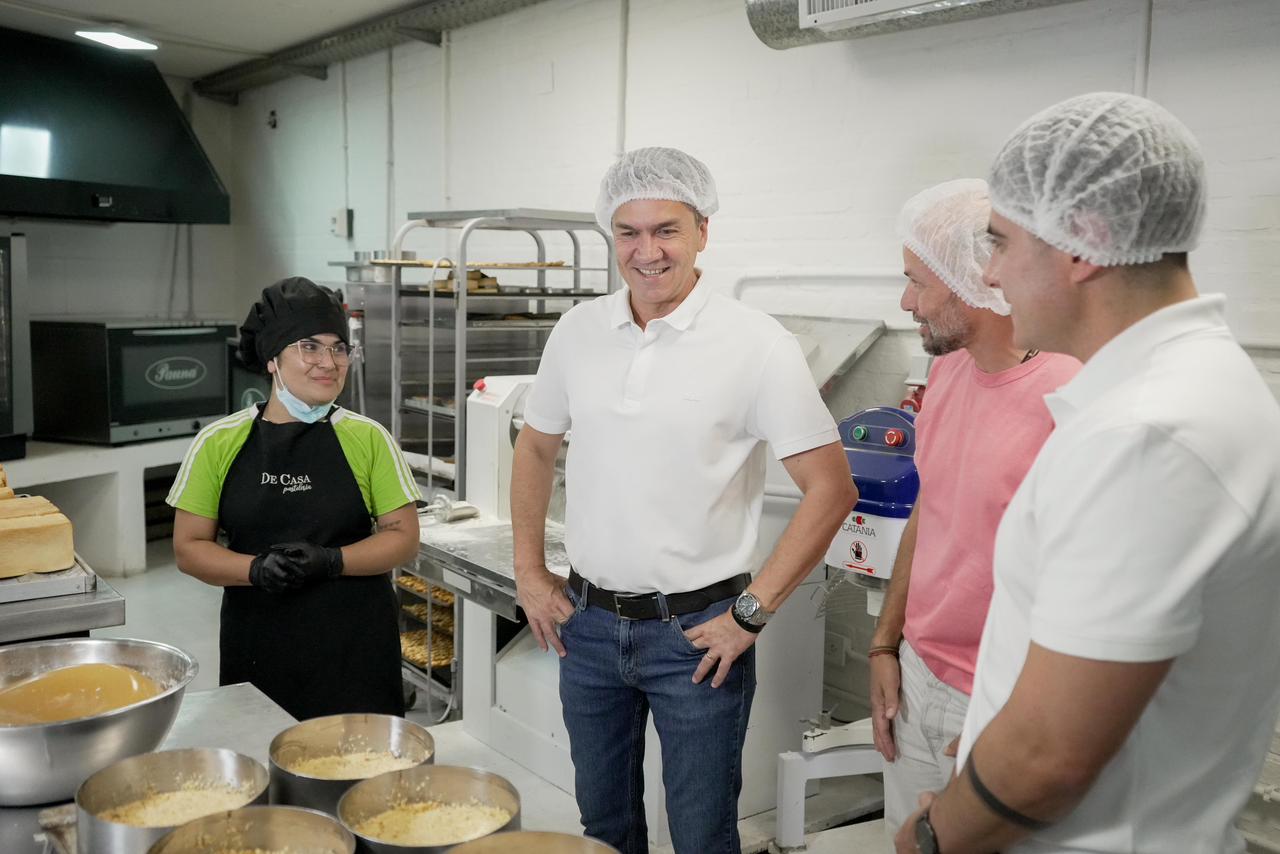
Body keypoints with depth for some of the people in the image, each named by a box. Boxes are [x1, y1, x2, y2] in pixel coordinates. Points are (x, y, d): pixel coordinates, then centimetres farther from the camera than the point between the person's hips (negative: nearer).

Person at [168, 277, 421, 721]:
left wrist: (331, 561, -17)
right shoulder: (219, 443, 0)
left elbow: (403, 537, -1)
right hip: (259, 651, 1)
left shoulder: (367, 439, -2)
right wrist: (256, 569, -16)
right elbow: (189, 547, 2)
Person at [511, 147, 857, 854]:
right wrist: (529, 572, 9)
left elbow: (830, 488, -12)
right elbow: (535, 448, 15)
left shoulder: (757, 344, -13)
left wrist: (751, 613, -14)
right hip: (587, 621, 4)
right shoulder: (578, 331, 1)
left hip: (696, 632, -4)